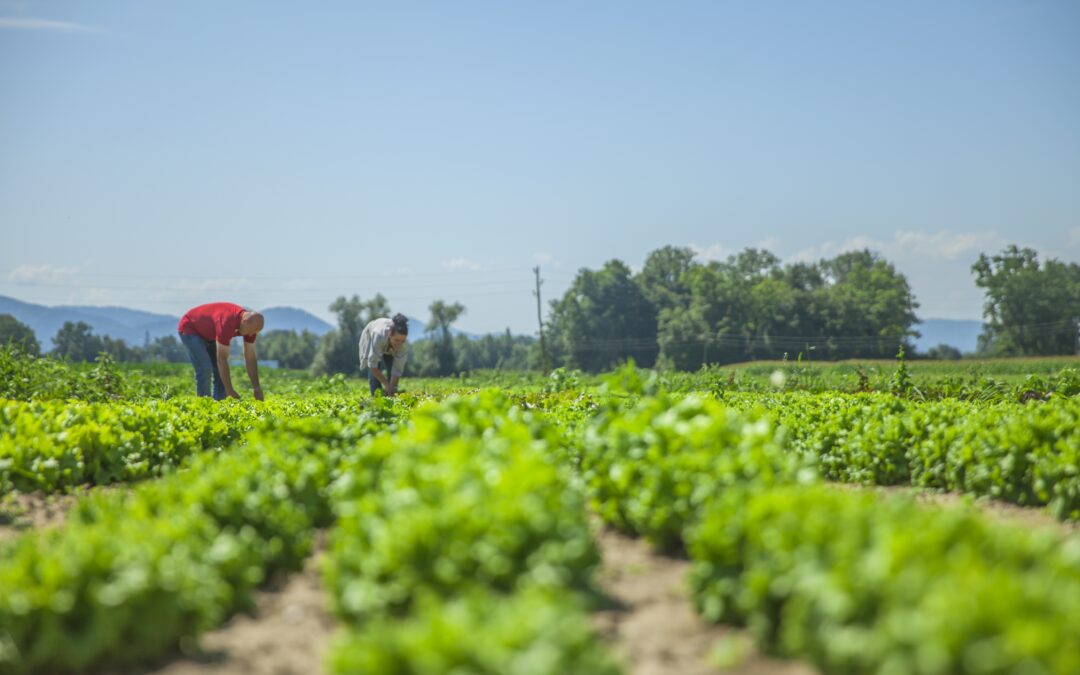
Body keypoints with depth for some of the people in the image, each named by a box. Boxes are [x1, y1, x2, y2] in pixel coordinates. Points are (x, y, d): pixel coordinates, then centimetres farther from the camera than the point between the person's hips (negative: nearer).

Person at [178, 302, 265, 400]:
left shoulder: (251, 323, -17)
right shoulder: (227, 322, -41)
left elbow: (250, 358, -10)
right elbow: (222, 359, -38)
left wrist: (256, 388, -14)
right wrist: (230, 391, -35)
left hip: (208, 334, 8)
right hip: (190, 329, -8)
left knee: (221, 371, -2)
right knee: (205, 369, -20)